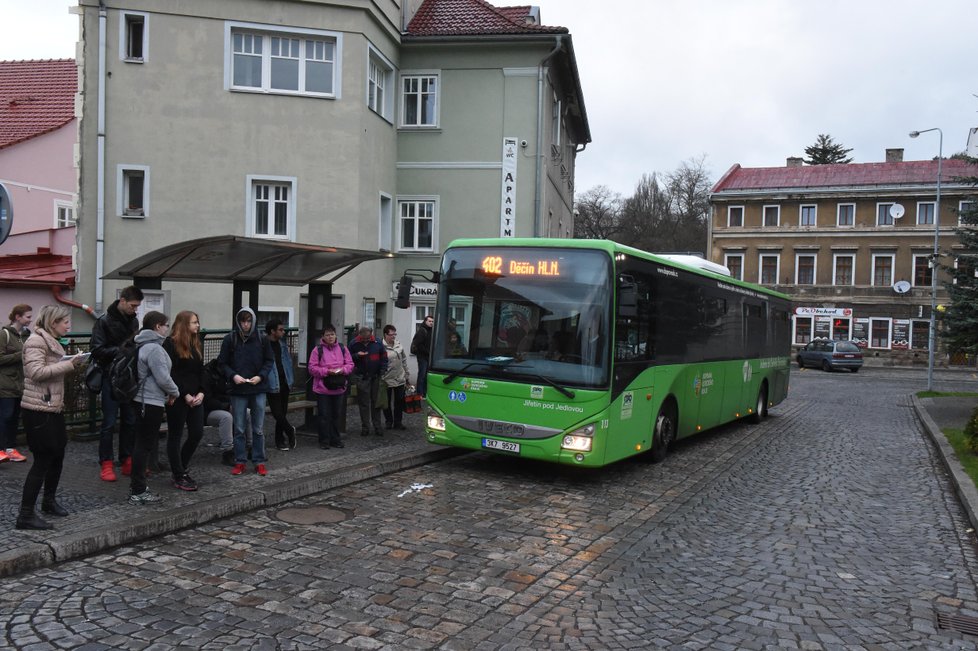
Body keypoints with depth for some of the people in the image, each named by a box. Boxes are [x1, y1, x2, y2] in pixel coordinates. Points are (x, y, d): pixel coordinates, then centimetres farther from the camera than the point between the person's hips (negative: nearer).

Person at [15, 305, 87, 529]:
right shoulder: (36, 341, -13)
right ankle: (26, 514, 0)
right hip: (39, 409, -10)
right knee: (43, 460, -7)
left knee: (57, 456, 17)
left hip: (53, 408, 10)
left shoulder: (51, 341, 16)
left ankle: (49, 500, 34)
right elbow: (37, 372, -24)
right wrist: (69, 364, -24)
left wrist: (71, 365, 4)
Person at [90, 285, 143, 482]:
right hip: (111, 377, -6)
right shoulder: (104, 321, -9)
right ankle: (106, 464, 10)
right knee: (109, 422, 0)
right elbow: (97, 350, -15)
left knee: (130, 421, 10)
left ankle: (127, 461, 20)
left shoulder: (134, 320, 8)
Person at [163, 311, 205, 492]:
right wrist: (185, 395, -15)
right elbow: (170, 373, -14)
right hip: (177, 398, -7)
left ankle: (180, 468, 26)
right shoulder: (171, 344, -9)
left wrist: (201, 392, -2)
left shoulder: (197, 344, 13)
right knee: (175, 436, 5)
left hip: (195, 397, 7)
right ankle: (179, 476, 13)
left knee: (197, 433, 7)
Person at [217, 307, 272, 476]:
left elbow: (269, 361, 6)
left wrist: (260, 376, -9)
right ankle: (240, 462, 18)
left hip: (258, 389, 0)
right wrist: (233, 375, -14)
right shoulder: (230, 339, -3)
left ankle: (259, 462, 16)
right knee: (239, 429, 7)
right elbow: (223, 363, 2)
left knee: (258, 429, 7)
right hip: (238, 390, 0)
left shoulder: (261, 339, -2)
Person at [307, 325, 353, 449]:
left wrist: (342, 370, -13)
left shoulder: (342, 348, 5)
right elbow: (312, 368, -8)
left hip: (339, 388, 3)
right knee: (324, 416, 2)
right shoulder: (318, 350, -5)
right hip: (322, 388, -3)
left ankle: (335, 439, 23)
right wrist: (327, 371, -18)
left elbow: (350, 364, 7)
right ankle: (324, 441, 12)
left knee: (336, 415, 13)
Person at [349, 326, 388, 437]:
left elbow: (384, 358, 5)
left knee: (376, 402, 7)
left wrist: (383, 371, -5)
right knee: (363, 403, 4)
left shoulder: (377, 343, 0)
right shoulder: (354, 344, -1)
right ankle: (365, 427, 12)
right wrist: (357, 355, -15)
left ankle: (377, 426, 16)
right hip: (361, 378, -1)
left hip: (376, 377, 1)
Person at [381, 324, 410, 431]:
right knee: (387, 403, 10)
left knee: (400, 402, 11)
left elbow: (404, 361, 12)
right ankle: (389, 421, 27)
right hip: (387, 381, -4)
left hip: (400, 379, 4)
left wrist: (407, 375, 13)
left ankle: (398, 422, 23)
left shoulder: (399, 345, 4)